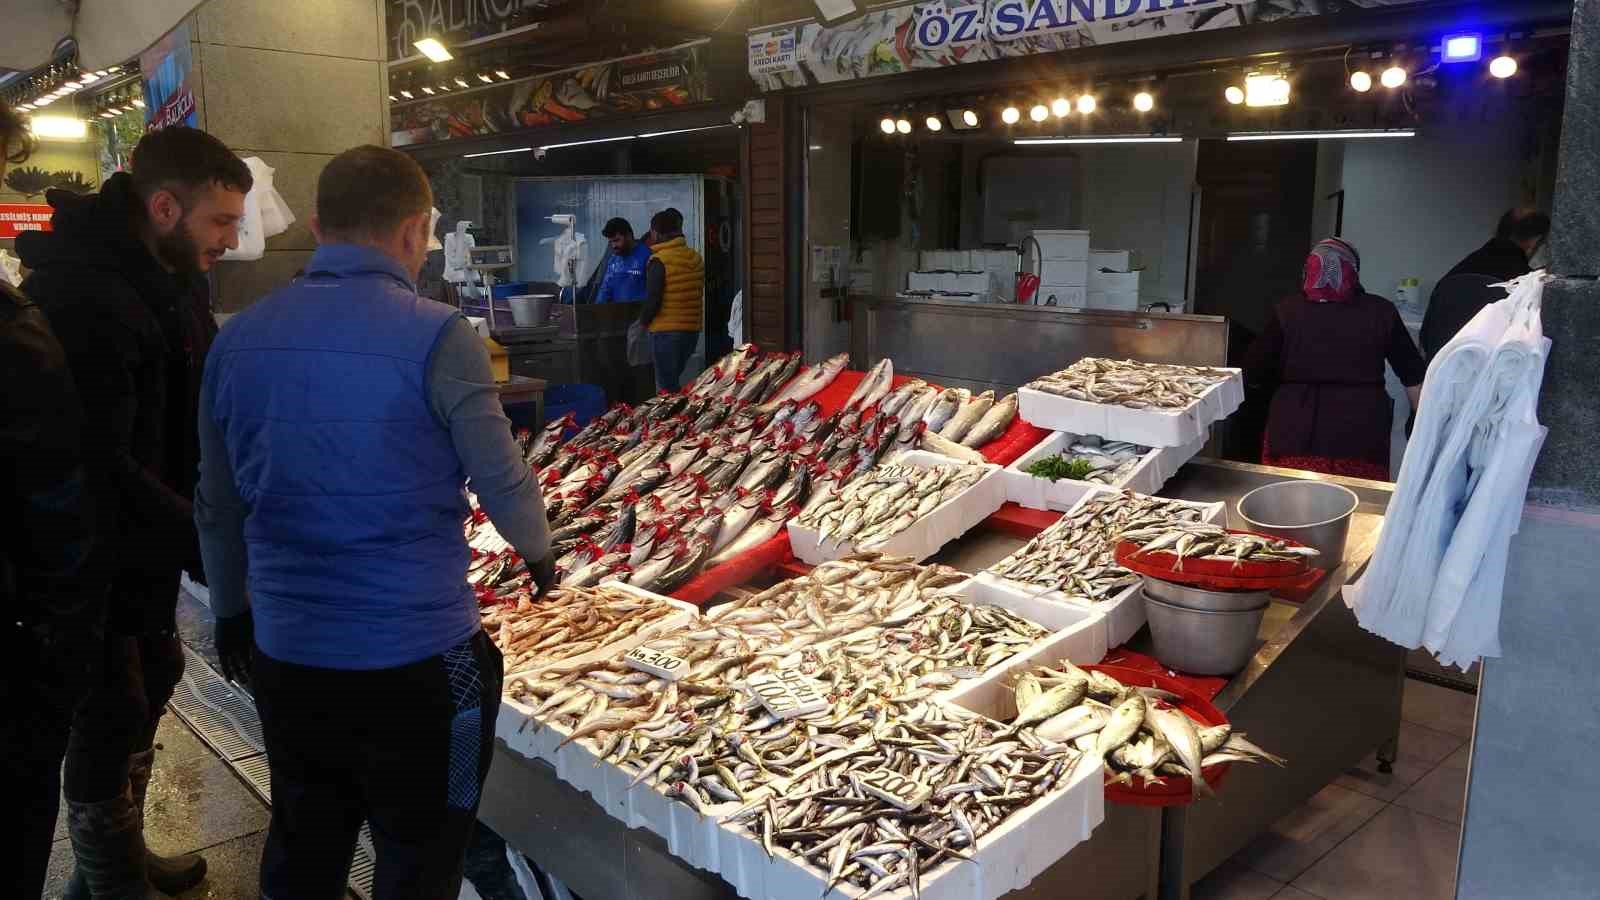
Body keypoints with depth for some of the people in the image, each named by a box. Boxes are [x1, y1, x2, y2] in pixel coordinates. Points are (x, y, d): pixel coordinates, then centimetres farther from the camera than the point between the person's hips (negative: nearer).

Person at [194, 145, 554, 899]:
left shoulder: (238, 337, 2)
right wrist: (540, 551, 11)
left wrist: (231, 611, 24)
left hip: (287, 655, 5)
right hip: (417, 659, -5)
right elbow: (502, 482, -10)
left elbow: (217, 504, 10)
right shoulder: (437, 336, -15)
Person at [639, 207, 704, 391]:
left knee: (666, 386, -1)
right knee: (673, 381, 19)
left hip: (665, 331, -7)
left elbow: (652, 299, -16)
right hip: (692, 329, 7)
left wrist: (643, 321, -1)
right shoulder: (696, 258, 8)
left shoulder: (658, 260, -13)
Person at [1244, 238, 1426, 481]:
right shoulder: (1381, 313, 4)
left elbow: (1254, 372, 3)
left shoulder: (1288, 311, 0)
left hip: (1295, 433, 0)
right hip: (1361, 435, 1)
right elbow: (1414, 377, 9)